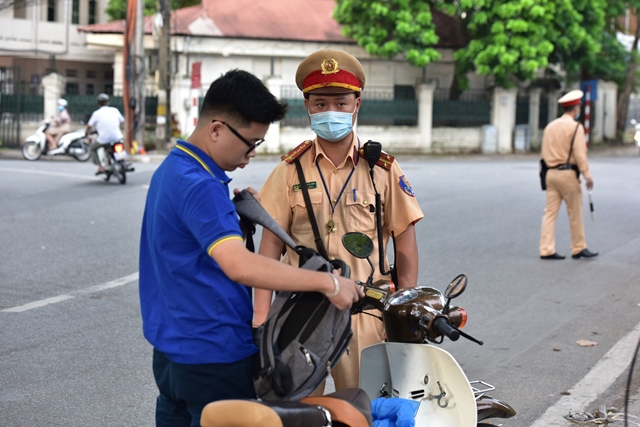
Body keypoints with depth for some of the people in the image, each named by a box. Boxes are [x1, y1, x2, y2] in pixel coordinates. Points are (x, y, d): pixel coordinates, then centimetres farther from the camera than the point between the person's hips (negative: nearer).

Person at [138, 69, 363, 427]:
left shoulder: (172, 168, 10)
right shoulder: (199, 187, -23)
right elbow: (240, 266, -35)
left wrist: (238, 209, 4)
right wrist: (327, 283, -33)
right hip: (214, 356, -10)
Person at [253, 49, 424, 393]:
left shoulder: (383, 170, 5)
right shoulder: (290, 170, 6)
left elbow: (405, 239, 7)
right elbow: (271, 244, 4)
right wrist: (261, 314, -3)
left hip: (364, 310, 0)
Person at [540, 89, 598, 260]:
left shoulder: (550, 126, 11)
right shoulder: (575, 127, -10)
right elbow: (579, 154, -15)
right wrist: (587, 175, -13)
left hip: (551, 173, 6)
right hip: (568, 174, -6)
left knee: (550, 212, 4)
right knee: (575, 213, 5)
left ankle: (547, 250, 1)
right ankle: (579, 248, 14)